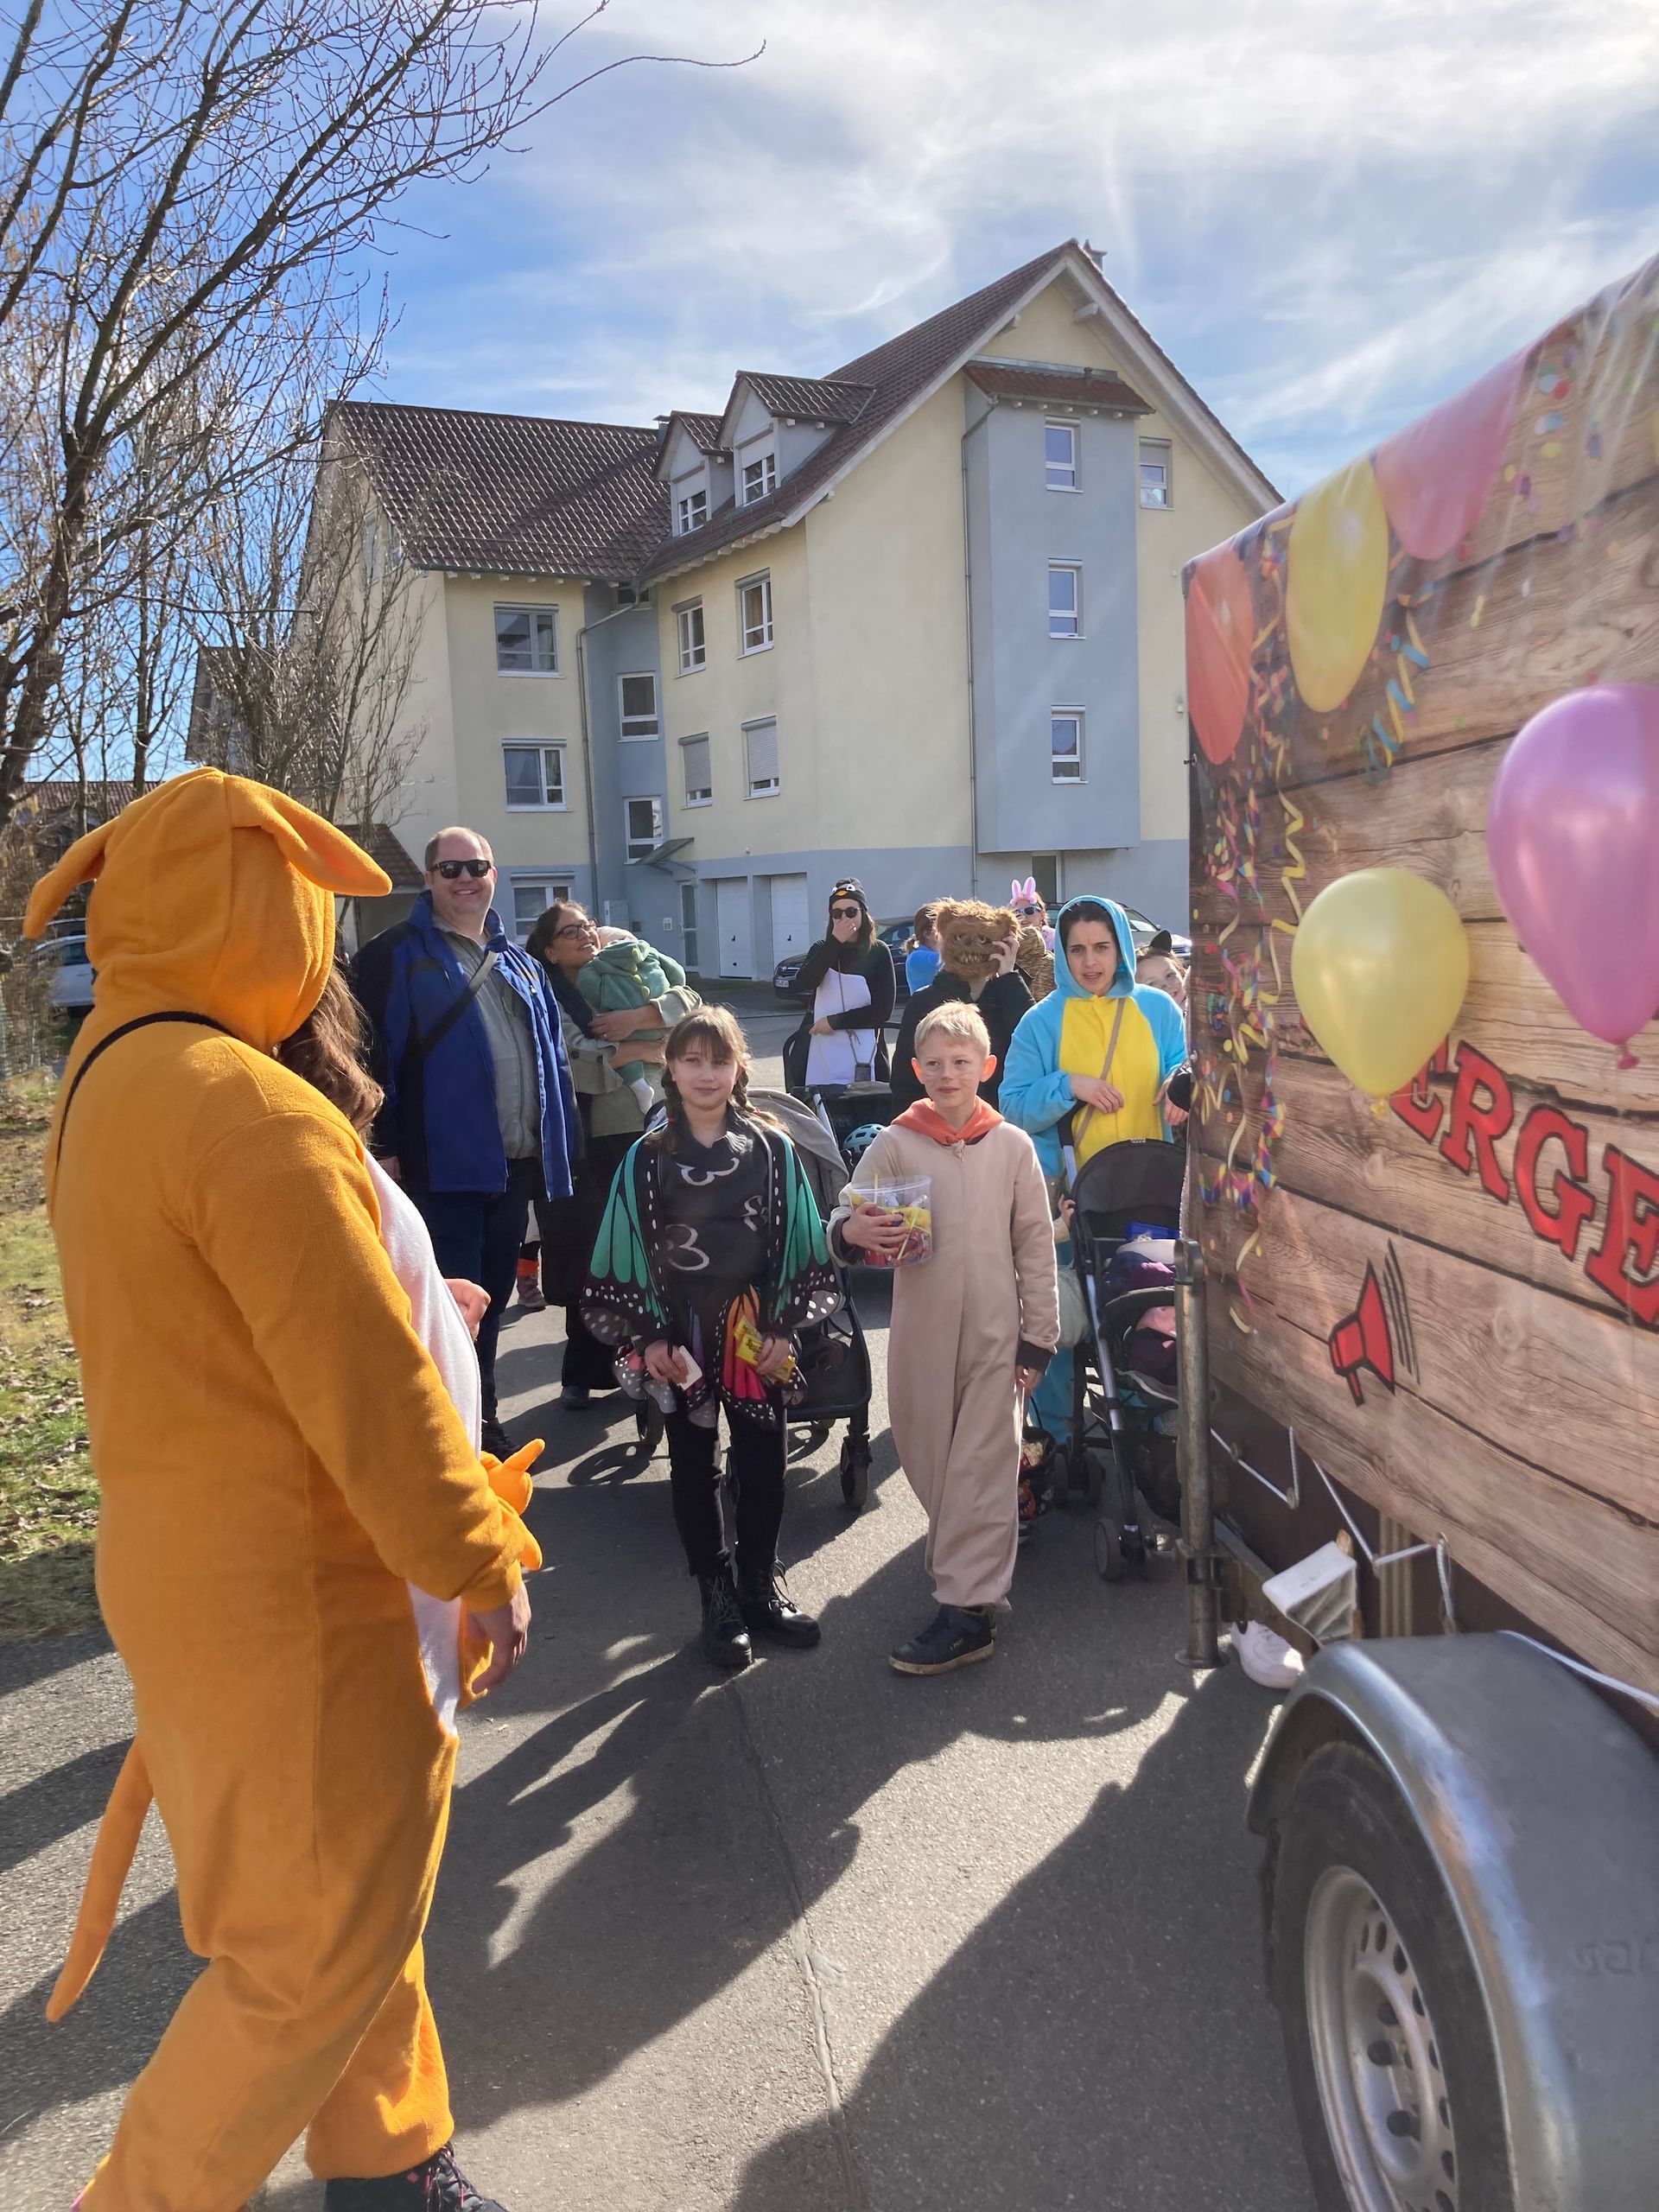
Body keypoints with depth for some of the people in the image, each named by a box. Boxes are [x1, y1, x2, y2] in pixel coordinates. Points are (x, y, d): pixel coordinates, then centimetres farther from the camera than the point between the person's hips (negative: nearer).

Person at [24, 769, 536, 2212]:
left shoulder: (105, 1082, 7)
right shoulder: (245, 1106, -25)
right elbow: (368, 1382, -24)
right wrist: (480, 1561, -14)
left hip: (179, 1558, 10)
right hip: (280, 1591, -10)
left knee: (361, 1877, 24)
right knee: (324, 1931, 8)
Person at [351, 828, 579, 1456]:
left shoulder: (519, 963, 17)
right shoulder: (395, 956, -4)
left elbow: (553, 1057, 19)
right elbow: (375, 1055, -11)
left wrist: (565, 1141, 14)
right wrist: (382, 1146, -17)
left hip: (517, 1164, 7)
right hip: (444, 1165, -6)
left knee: (491, 1299, 17)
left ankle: (483, 1418, 32)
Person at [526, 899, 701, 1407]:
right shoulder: (550, 998, -1)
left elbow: (689, 999, -3)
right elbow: (578, 1061, -16)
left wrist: (638, 1017, -18)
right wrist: (643, 1050, -9)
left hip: (653, 1129, 3)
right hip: (594, 1142, -3)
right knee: (591, 1258, 4)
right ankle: (584, 1372, 19)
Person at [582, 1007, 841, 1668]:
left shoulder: (772, 1147, -3)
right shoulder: (647, 1158, -3)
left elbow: (794, 1241, 0)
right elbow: (628, 1252, -1)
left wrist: (783, 1326, -5)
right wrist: (648, 1337, -7)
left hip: (754, 1330, 0)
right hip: (680, 1334, 0)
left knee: (763, 1460, 9)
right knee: (694, 1467, 10)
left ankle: (761, 1584, 28)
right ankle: (718, 1597, 25)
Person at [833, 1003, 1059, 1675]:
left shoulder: (1012, 1146, 0)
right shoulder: (894, 1143, -1)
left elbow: (1036, 1245, 3)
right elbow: (846, 1217, -3)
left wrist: (1038, 1337, 1)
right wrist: (849, 1231, -28)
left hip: (997, 1332, -1)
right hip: (921, 1330, 1)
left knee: (982, 1465, 0)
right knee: (928, 1456, 11)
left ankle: (968, 1608, 5)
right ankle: (971, 1558, 34)